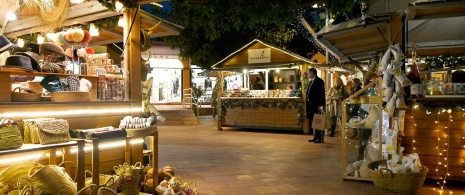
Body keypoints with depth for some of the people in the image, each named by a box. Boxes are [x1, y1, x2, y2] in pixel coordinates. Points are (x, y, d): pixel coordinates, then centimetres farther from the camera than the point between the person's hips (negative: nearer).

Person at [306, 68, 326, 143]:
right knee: (314, 121, 10)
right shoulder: (311, 81, 17)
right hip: (311, 105, 9)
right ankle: (316, 137, 15)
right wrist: (307, 104, 13)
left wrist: (320, 105, -20)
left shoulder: (319, 81, -10)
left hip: (317, 105, -8)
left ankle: (321, 138, 2)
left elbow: (321, 94, -15)